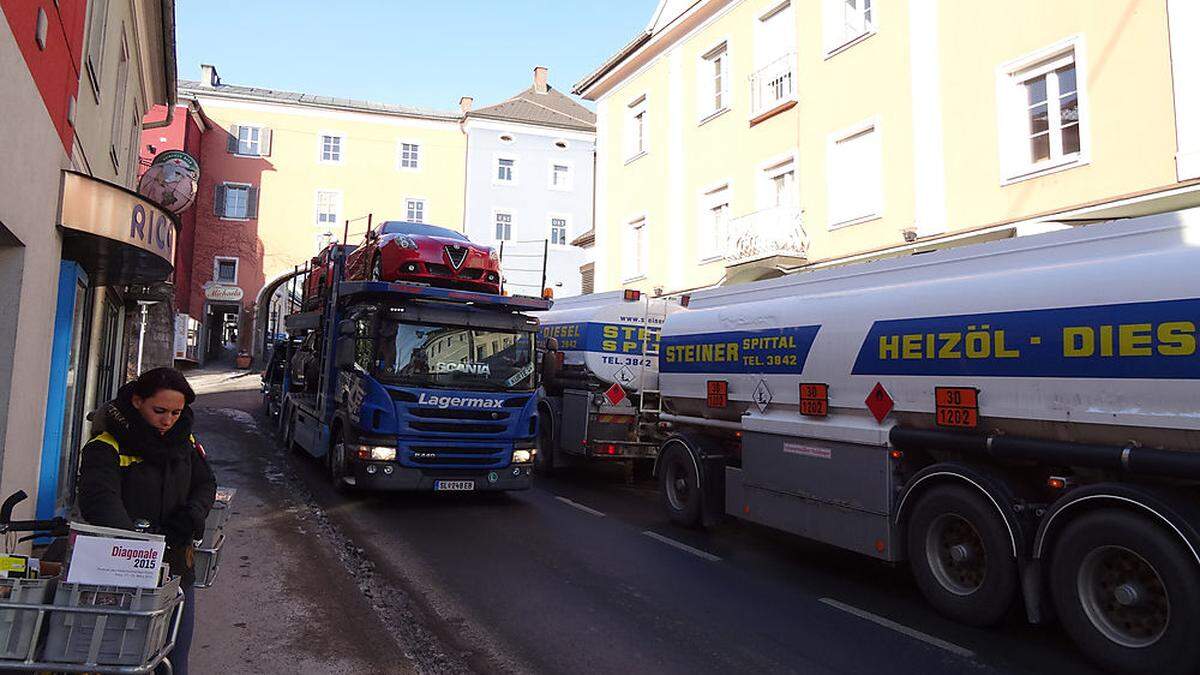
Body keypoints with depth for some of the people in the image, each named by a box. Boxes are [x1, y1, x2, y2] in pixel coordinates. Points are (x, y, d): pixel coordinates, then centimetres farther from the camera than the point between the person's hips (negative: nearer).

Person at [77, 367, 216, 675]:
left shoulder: (184, 441, 5)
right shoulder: (106, 448, -14)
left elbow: (205, 483, 12)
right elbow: (101, 500, -28)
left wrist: (192, 516, -9)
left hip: (176, 570, 5)